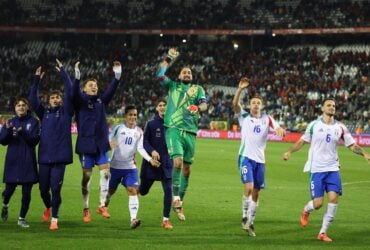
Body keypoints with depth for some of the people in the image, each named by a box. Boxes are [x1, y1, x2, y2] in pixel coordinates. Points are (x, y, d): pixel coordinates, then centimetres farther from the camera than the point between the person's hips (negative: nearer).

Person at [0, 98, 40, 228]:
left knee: (26, 193, 0)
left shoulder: (33, 122, -1)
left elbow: (35, 140, -9)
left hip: (28, 162, -1)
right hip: (12, 162, 1)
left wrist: (23, 133, -25)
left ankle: (22, 218, 12)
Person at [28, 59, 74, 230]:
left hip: (60, 157, -3)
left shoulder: (66, 112, 4)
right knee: (43, 188, 11)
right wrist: (36, 80, -7)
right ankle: (48, 207, 40)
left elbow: (70, 92, -6)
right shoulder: (44, 113, 11)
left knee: (56, 189, -7)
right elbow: (33, 99, 1)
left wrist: (63, 72, -9)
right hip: (44, 157, 3)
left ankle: (54, 219, 2)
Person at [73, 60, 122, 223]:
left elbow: (111, 90, 1)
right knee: (86, 176, 1)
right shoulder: (80, 101, -2)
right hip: (86, 144, -4)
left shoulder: (101, 101, 11)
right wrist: (77, 77, -37)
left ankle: (102, 206, 4)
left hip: (101, 144, 4)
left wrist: (117, 76, -14)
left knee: (105, 173, -5)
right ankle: (86, 209, 11)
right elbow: (74, 93, -21)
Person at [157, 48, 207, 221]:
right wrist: (168, 59, 0)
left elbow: (204, 104, 0)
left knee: (186, 168, 4)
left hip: (190, 131, 3)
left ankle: (179, 203, 15)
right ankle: (176, 197, -18)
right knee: (177, 161, -22)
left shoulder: (198, 89, 17)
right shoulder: (173, 86, 16)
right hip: (174, 129, -3)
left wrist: (197, 108, -21)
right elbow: (160, 76, 1)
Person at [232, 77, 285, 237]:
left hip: (260, 159, 3)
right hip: (246, 157, -3)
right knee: (249, 187, -19)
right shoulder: (244, 117, 3)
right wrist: (240, 89, -26)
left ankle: (250, 223, 17)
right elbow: (235, 104, -12)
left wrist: (280, 130, -32)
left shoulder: (267, 119, 8)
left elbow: (277, 127, -7)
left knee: (256, 193, 6)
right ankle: (245, 217, -3)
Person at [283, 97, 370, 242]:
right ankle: (306, 211, 32)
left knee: (333, 199, -13)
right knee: (318, 204, -7)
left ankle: (323, 232, 0)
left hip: (333, 169, 2)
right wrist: (289, 152, -7)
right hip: (316, 169, -2)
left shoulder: (340, 127, 5)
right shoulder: (314, 125, 1)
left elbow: (352, 145, 6)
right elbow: (302, 141, 8)